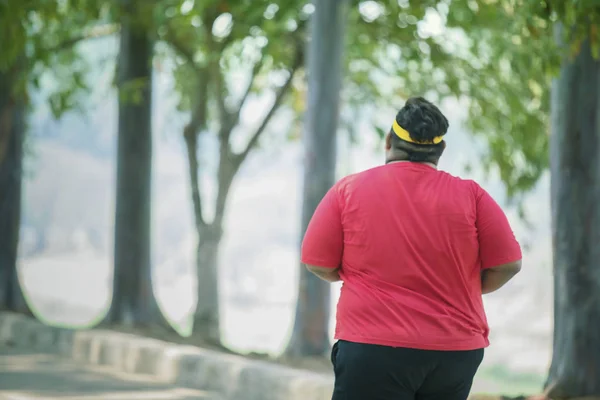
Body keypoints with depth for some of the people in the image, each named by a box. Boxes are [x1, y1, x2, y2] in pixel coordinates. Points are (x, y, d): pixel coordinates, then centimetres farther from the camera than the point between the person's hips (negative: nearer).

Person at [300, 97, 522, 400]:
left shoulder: (349, 190, -1)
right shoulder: (470, 195, 1)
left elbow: (319, 263, 2)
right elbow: (507, 264, 2)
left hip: (372, 348, -3)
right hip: (455, 352, 3)